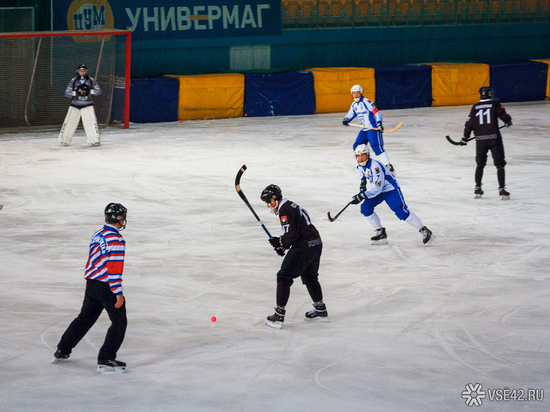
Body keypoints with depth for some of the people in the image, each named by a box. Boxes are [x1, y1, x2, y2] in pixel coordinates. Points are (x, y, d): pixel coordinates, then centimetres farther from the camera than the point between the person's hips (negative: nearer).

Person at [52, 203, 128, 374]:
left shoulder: (98, 235, 11)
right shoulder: (116, 240, -16)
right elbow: (114, 268, -21)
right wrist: (118, 293, -20)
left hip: (91, 283, 9)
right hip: (106, 287, -9)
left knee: (85, 318, 22)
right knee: (119, 322, -2)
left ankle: (62, 350, 30)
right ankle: (106, 360, -6)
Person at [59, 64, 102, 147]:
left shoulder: (91, 80, 3)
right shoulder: (74, 81, 2)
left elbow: (98, 91, -2)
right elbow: (67, 93, -3)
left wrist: (90, 91, -19)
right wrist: (76, 92, -20)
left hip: (87, 105, 0)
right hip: (75, 105, 1)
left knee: (92, 122, -12)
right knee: (69, 122, -1)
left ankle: (95, 140, -5)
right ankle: (64, 140, 10)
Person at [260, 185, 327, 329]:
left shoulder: (284, 210, -14)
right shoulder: (291, 206, 19)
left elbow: (292, 235, -21)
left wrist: (280, 243, -4)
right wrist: (282, 246, 10)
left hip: (304, 247, -10)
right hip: (316, 245, 10)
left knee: (284, 277, -5)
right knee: (310, 276, 27)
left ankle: (279, 315, -7)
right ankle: (320, 310, 39)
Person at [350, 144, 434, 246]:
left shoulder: (375, 166, -30)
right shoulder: (360, 166, -3)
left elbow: (377, 189, -32)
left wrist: (361, 196, -31)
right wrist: (362, 185, 15)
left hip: (390, 189, -9)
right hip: (377, 190, 9)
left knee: (401, 212, -18)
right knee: (365, 208, -7)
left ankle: (425, 232, -11)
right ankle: (380, 233, 4)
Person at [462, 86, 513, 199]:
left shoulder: (475, 107, 8)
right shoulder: (495, 105, -1)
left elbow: (469, 123, 9)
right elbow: (504, 115, -7)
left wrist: (465, 137, 21)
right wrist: (508, 122, 17)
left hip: (480, 139, 3)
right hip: (494, 137, -3)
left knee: (480, 164, 19)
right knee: (500, 164, 2)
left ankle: (478, 188, 20)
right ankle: (502, 190, -4)